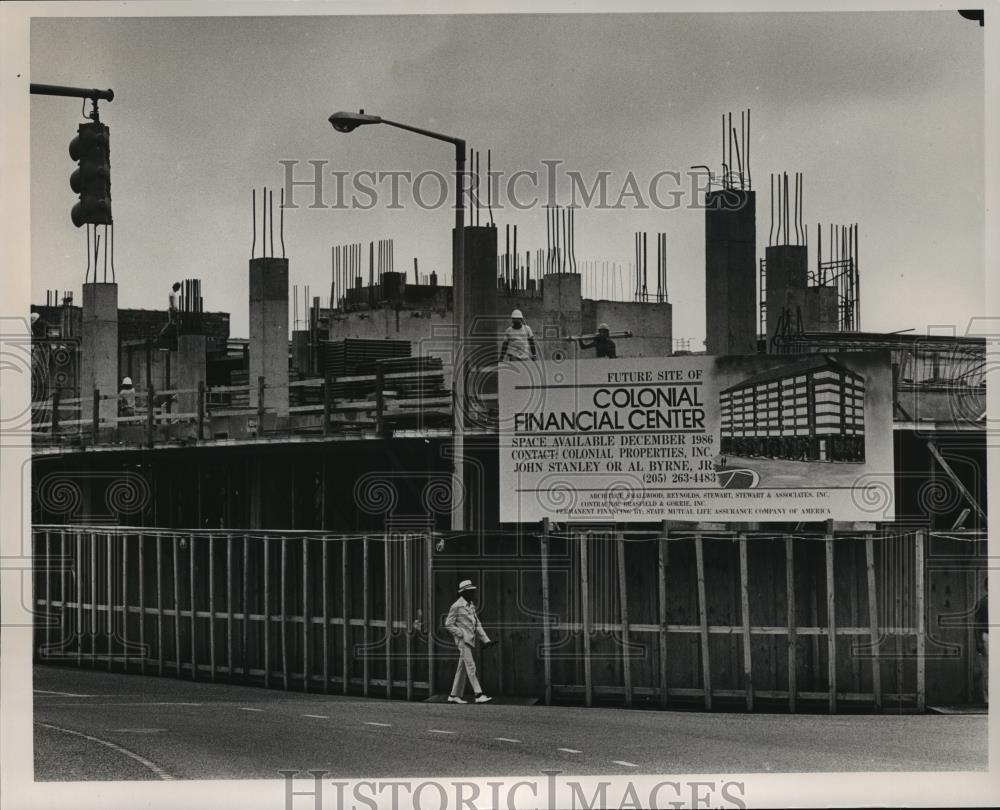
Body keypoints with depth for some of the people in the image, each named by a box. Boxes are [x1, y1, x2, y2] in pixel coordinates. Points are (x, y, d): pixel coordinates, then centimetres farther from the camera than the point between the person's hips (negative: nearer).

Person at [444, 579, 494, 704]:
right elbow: (448, 624, -8)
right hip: (463, 641, -8)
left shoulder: (471, 605, 16)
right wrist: (461, 634, -14)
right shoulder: (456, 606, -9)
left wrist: (486, 640, 9)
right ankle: (479, 695, -19)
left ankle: (454, 696, 15)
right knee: (471, 667, -13)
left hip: (470, 641, 8)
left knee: (462, 669, 10)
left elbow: (477, 624, 17)